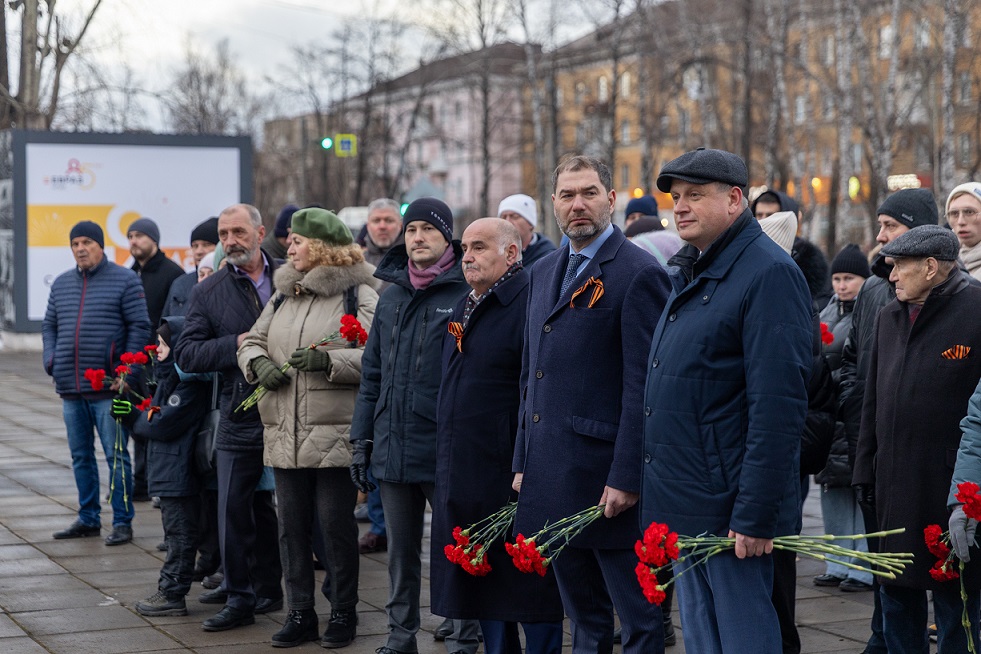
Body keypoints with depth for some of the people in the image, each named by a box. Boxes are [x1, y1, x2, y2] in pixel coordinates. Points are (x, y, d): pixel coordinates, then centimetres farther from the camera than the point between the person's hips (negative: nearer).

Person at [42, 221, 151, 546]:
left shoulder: (125, 280, -2)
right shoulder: (61, 283, 15)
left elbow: (140, 326, -5)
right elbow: (49, 325, 21)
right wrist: (50, 359, 5)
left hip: (108, 388, -6)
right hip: (70, 388, 6)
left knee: (116, 456, -4)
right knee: (81, 456, 13)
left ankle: (122, 522, 2)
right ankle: (88, 519, 22)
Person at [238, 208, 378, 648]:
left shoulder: (358, 295, -5)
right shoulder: (284, 295, 17)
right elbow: (252, 342, 22)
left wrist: (329, 360, -24)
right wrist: (258, 363, 1)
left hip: (335, 435, -6)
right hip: (285, 435, 6)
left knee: (336, 524, 0)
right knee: (292, 525, 9)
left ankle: (343, 613, 13)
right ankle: (300, 615, 18)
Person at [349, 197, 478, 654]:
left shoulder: (467, 295, -6)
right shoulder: (390, 297, 12)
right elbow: (372, 374, 16)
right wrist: (362, 440, 11)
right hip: (393, 449, 6)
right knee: (401, 552, 15)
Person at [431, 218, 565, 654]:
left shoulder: (529, 302, -12)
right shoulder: (464, 307, 17)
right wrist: (446, 463, 21)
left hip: (511, 473, -9)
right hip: (463, 479, 9)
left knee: (529, 585, -1)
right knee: (480, 585, 15)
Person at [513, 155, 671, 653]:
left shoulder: (638, 273, -10)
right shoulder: (543, 273, 15)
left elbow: (641, 384, -15)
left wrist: (626, 477, -18)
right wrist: (523, 461, 15)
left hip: (607, 478, -8)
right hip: (550, 476, 8)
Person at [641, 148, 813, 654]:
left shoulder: (769, 273, -14)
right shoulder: (690, 274, 15)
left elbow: (778, 405, -20)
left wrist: (756, 516, -23)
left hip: (729, 509, -9)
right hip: (684, 507, 9)